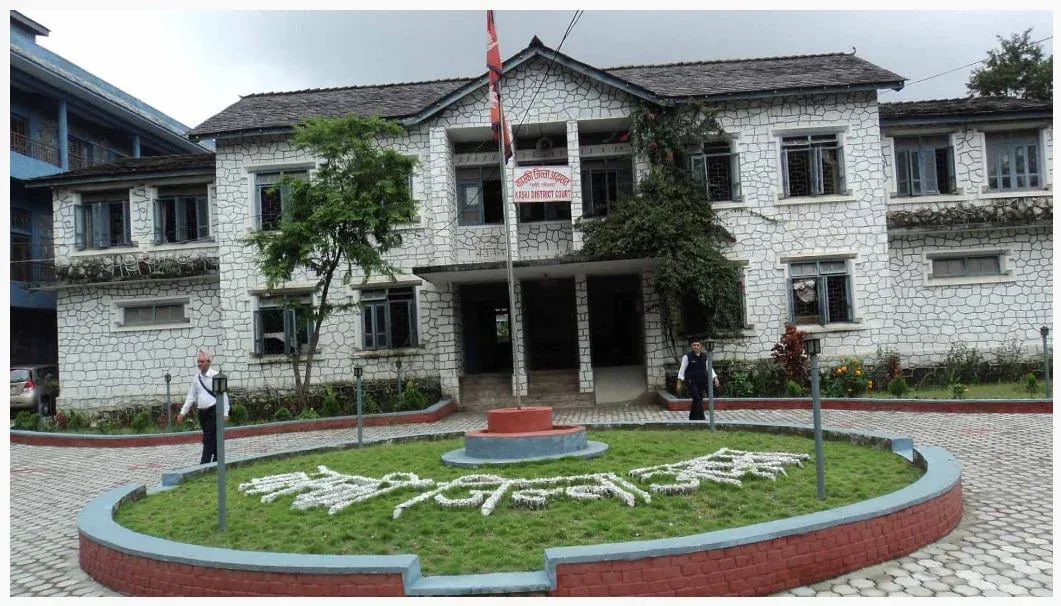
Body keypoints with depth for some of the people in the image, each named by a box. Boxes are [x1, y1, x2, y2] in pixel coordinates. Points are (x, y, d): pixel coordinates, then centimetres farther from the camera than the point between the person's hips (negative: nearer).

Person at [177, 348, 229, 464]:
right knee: (213, 440, 12)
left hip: (213, 412, -5)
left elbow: (223, 395, -8)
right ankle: (217, 462, 22)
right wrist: (183, 412, 6)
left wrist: (225, 413, -11)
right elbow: (191, 396, 12)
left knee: (208, 440, -9)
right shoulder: (196, 377, 8)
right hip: (202, 412, 5)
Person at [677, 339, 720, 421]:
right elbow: (682, 369, -6)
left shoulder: (705, 357, 6)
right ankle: (700, 418, -14)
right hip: (691, 383, -4)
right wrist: (679, 382, -10)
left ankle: (692, 418, 27)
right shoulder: (687, 356, -6)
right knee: (698, 400, -15)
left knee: (696, 401, 12)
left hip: (702, 383, 5)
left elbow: (709, 368, 7)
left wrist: (715, 378, -6)